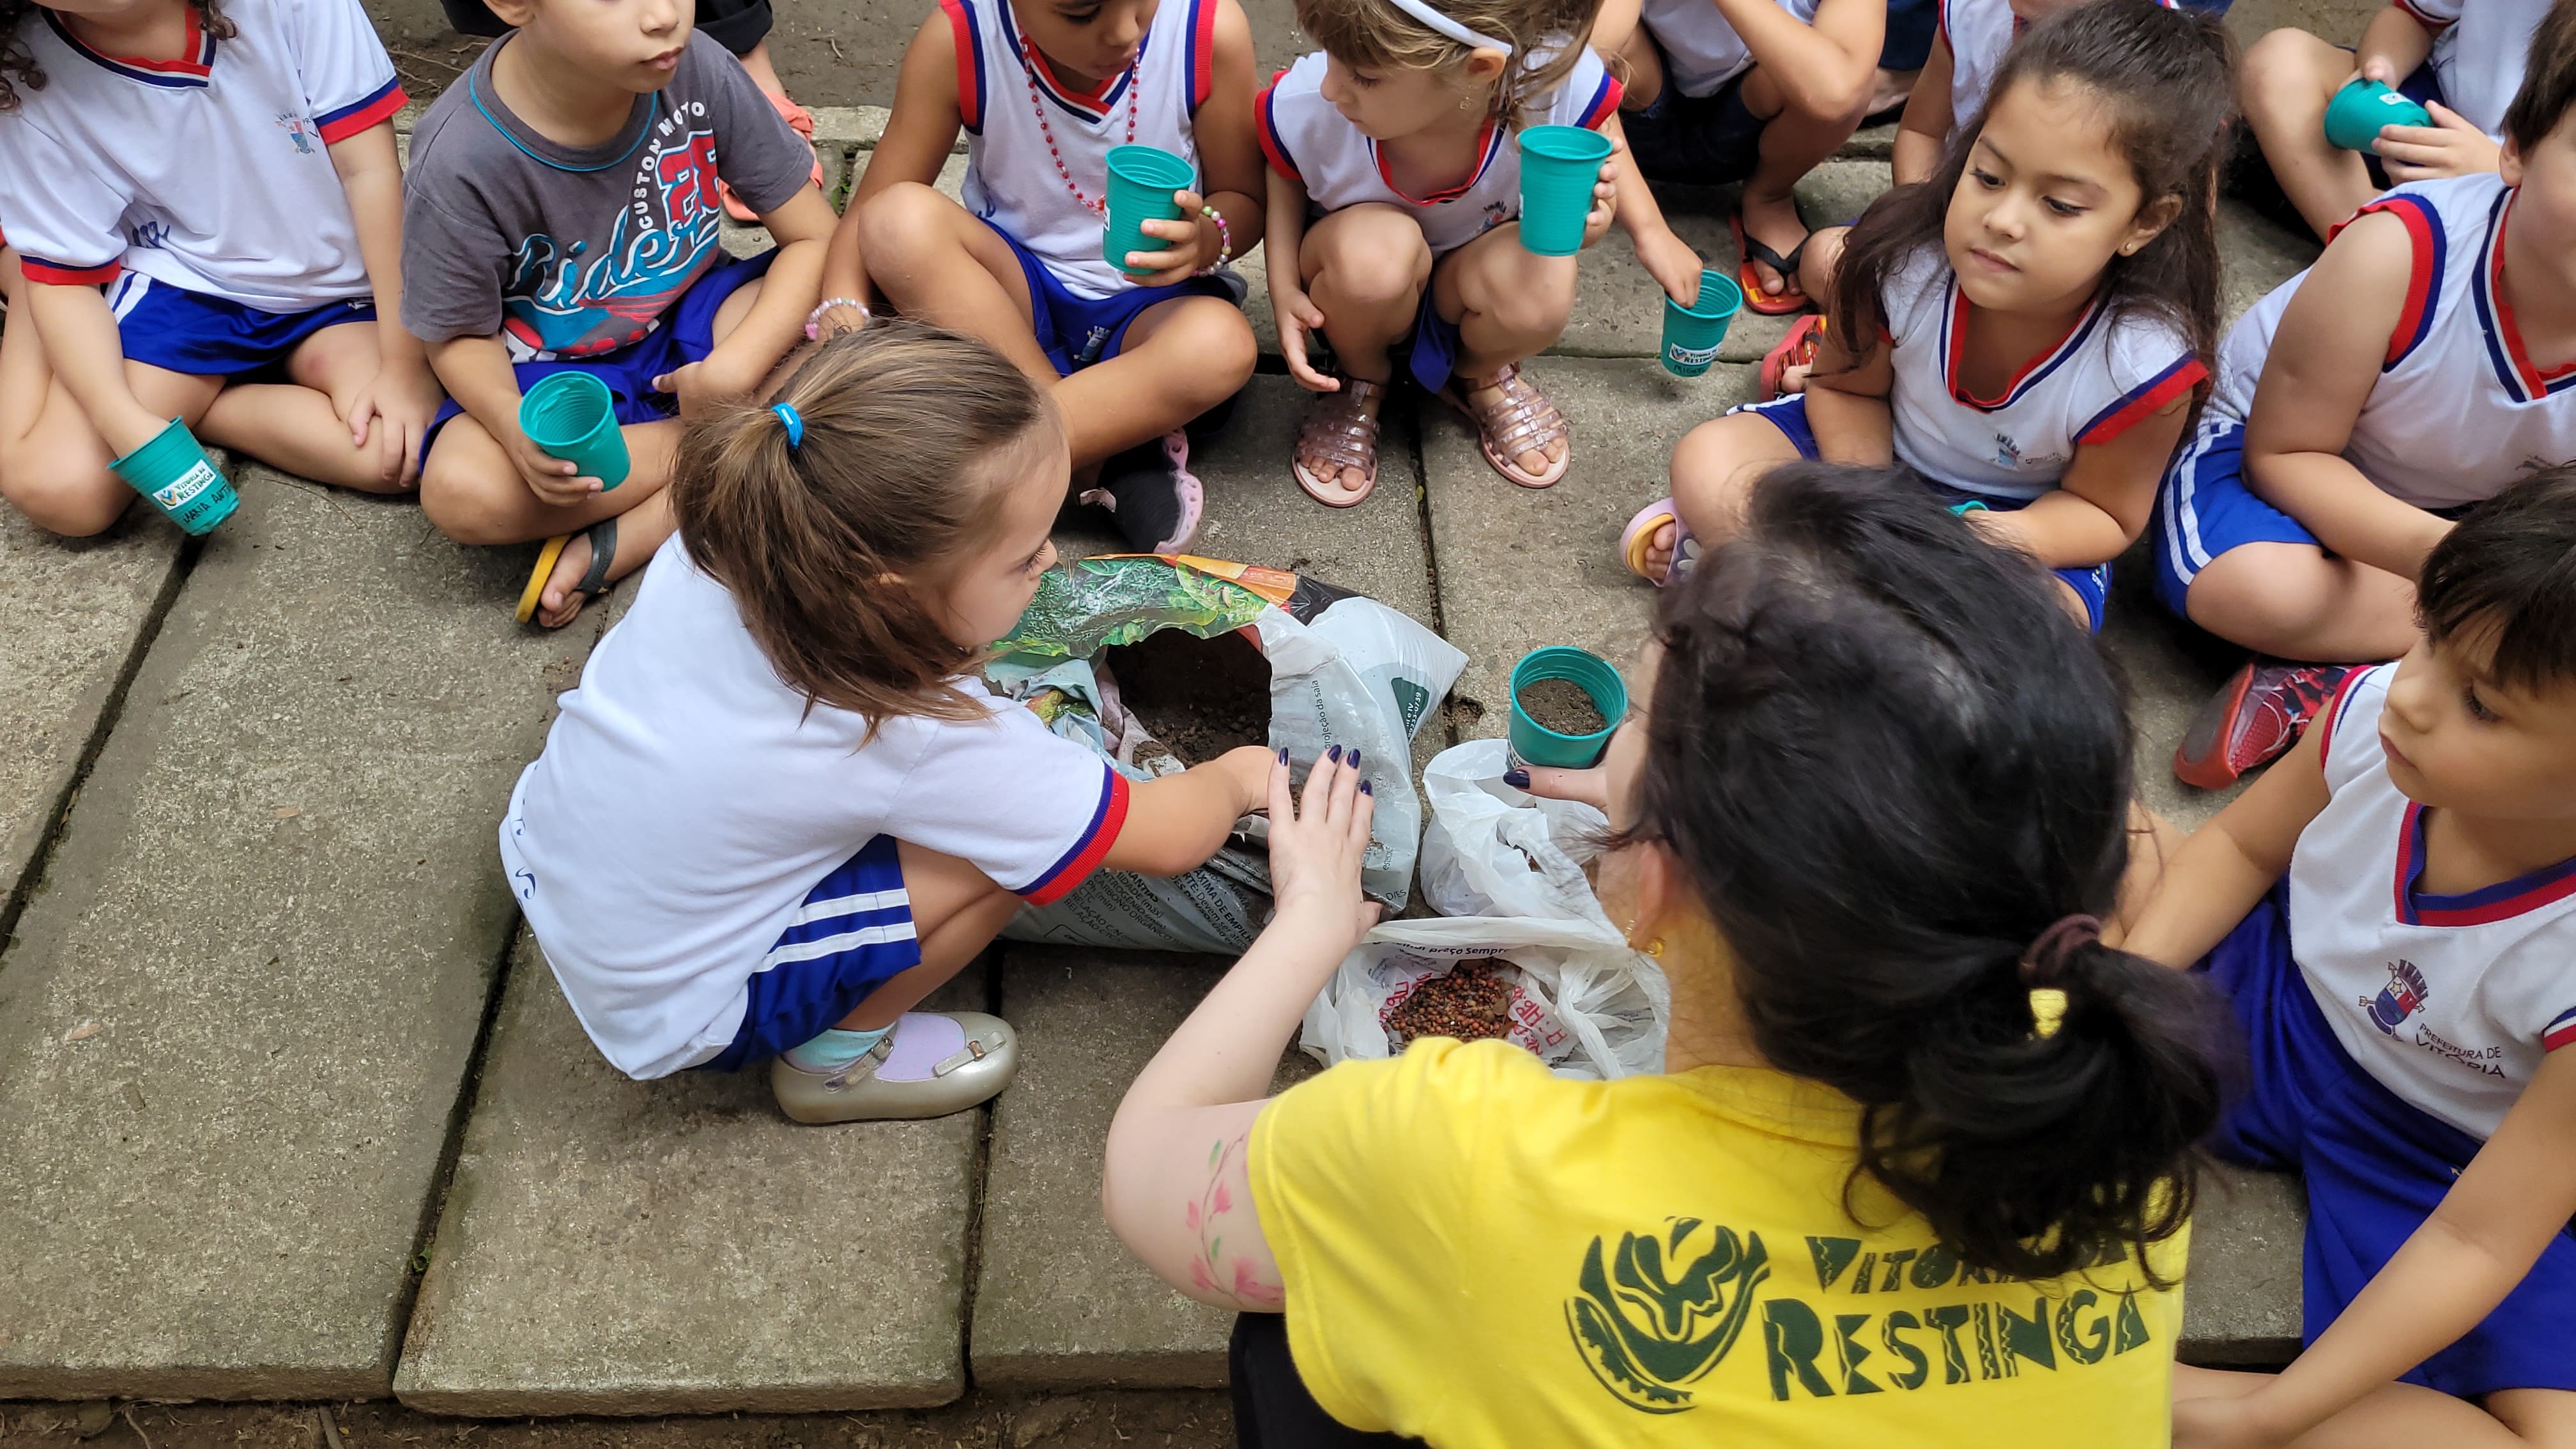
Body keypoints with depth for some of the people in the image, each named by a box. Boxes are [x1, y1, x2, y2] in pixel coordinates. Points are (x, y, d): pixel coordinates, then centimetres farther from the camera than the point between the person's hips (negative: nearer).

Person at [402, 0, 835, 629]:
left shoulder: (697, 69, -20)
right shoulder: (457, 164, -26)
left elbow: (815, 237, -13)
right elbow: (460, 336, -12)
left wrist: (735, 368, -27)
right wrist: (516, 428, -34)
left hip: (691, 318, 2)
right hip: (554, 366, -2)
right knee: (461, 493, -31)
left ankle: (615, 545, -21)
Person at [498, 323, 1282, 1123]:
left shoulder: (707, 554, -19)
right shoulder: (922, 740, -33)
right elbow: (1166, 838, -20)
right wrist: (1239, 775, 0)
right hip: (666, 1016, -6)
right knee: (1012, 845, -16)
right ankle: (838, 1058, 5)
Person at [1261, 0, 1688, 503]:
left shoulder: (1557, 80, -31)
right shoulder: (1300, 108, -31)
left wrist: (1650, 231, -12)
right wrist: (1284, 290, -18)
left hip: (1463, 283, 1)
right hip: (1360, 287, -1)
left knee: (1542, 283, -34)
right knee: (1378, 247, -37)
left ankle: (1480, 375, 5)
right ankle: (1359, 382, -1)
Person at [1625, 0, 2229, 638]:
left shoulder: (2145, 364, -31)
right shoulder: (1900, 258, -27)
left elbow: (2104, 511, -14)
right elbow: (1847, 390, -7)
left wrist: (2009, 538, -38)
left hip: (2034, 518, -1)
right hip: (1877, 446, 1)